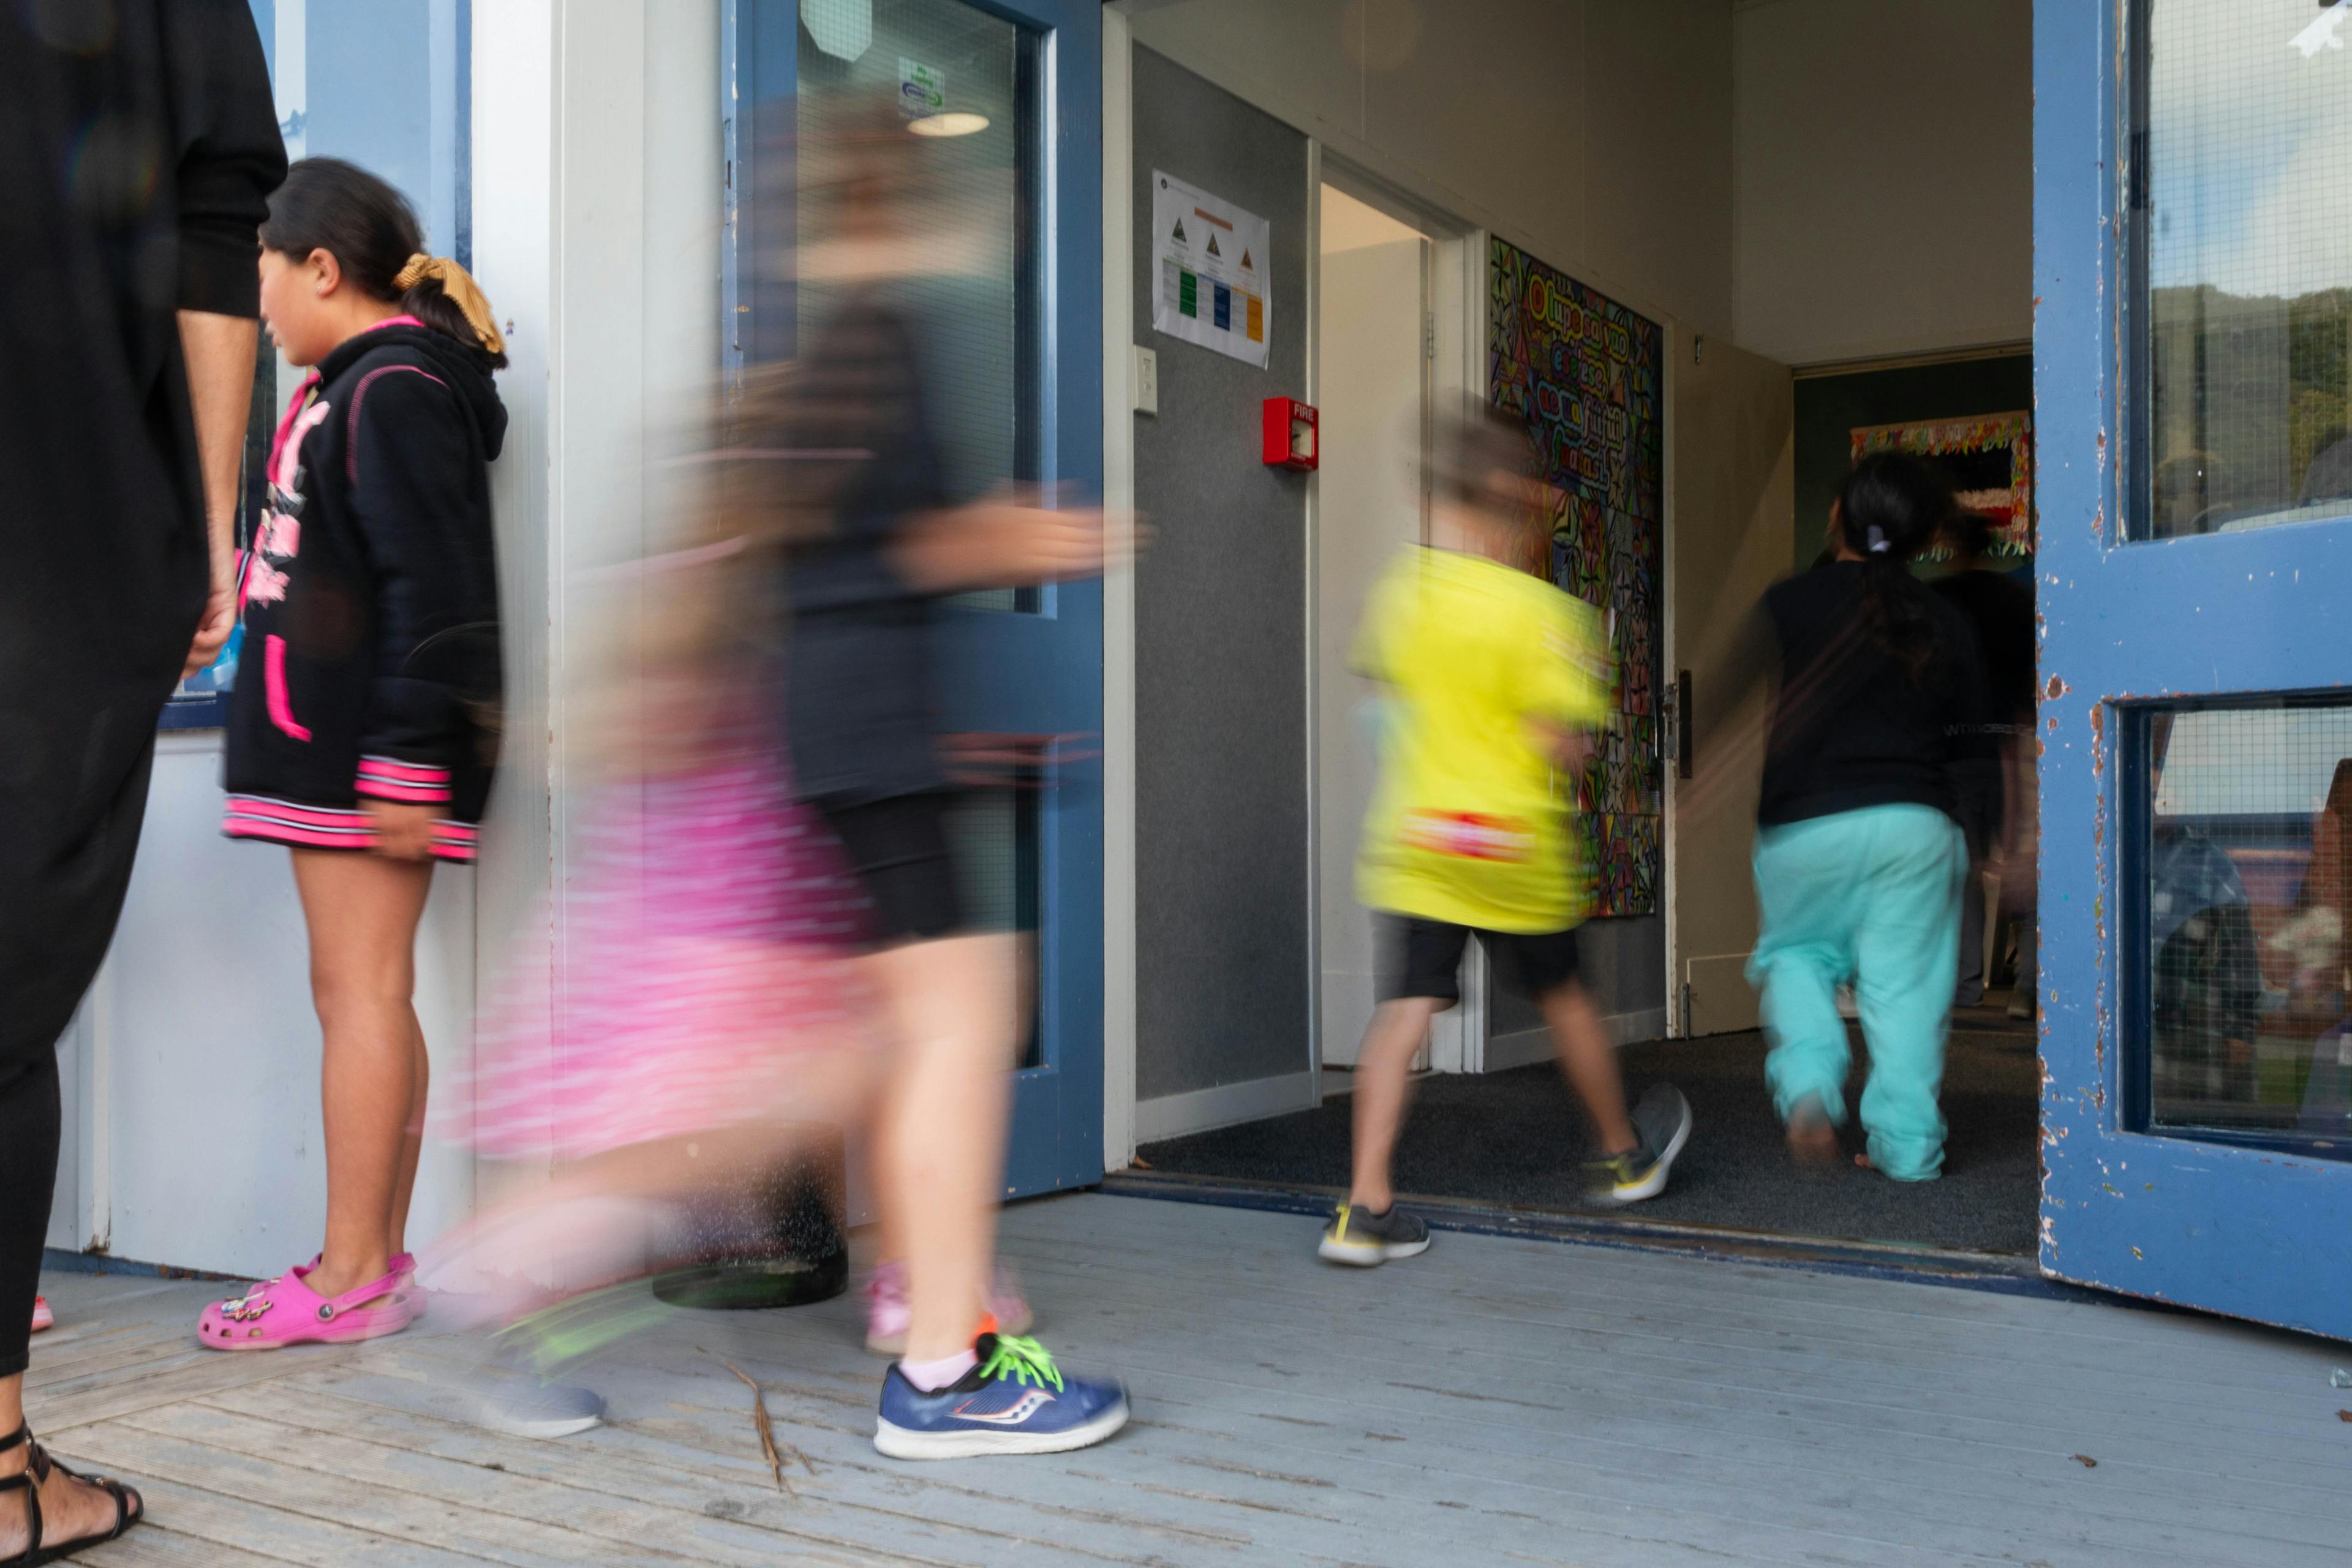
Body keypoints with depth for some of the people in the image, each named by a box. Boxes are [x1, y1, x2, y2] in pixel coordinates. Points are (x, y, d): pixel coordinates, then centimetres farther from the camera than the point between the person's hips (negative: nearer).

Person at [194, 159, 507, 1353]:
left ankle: (355, 1279, 0)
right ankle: (373, 1262, 18)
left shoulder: (396, 392, -12)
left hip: (373, 751, -10)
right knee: (353, 995, 11)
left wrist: (405, 761, -23)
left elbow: (436, 590, -20)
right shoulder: (349, 387, 21)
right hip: (331, 746, 10)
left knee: (361, 991, -7)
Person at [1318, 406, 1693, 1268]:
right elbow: (1558, 746, -13)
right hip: (1514, 844, -2)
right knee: (1563, 1000, 18)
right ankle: (1625, 1156, 41)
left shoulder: (1400, 585, 1)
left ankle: (1365, 1207, -10)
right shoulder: (1540, 609, -12)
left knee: (1403, 1013, -1)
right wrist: (1583, 673, 3)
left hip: (1411, 839, 2)